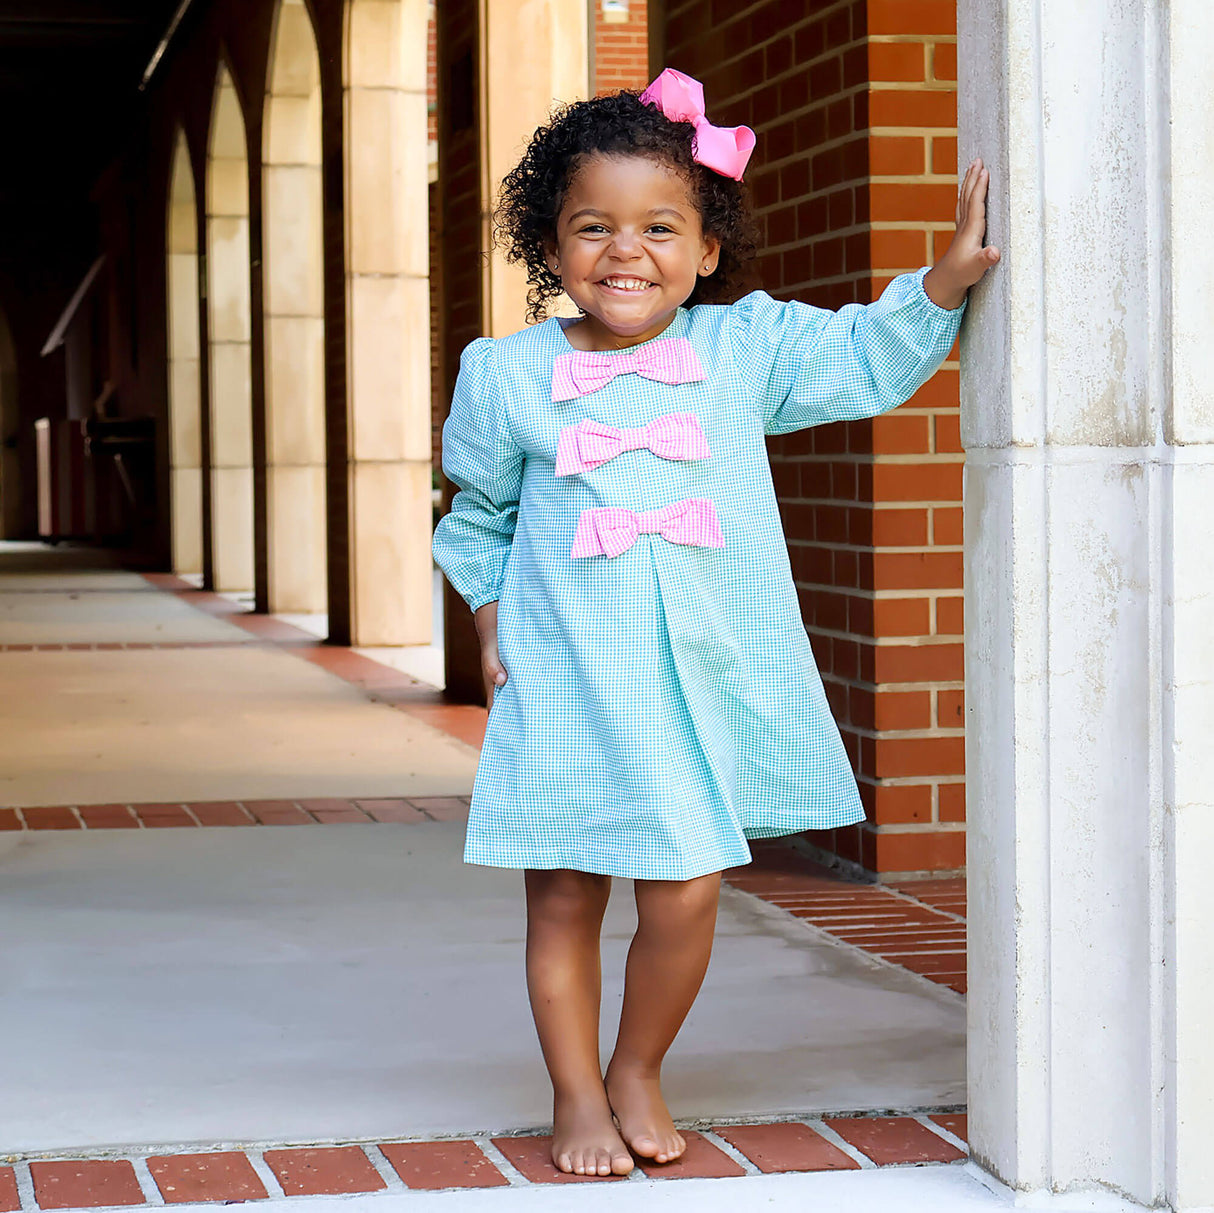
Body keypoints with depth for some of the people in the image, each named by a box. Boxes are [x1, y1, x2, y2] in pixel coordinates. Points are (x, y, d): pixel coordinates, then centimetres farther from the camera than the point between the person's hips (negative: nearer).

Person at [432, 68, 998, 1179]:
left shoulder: (743, 349, 3)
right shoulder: (507, 377, 2)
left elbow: (866, 360, 12)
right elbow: (479, 514, 16)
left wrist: (951, 278, 1)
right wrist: (490, 617, 6)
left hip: (704, 677, 1)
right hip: (565, 683, 0)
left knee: (686, 895, -1)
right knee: (563, 899, 5)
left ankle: (638, 1073, 24)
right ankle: (578, 1097, 23)